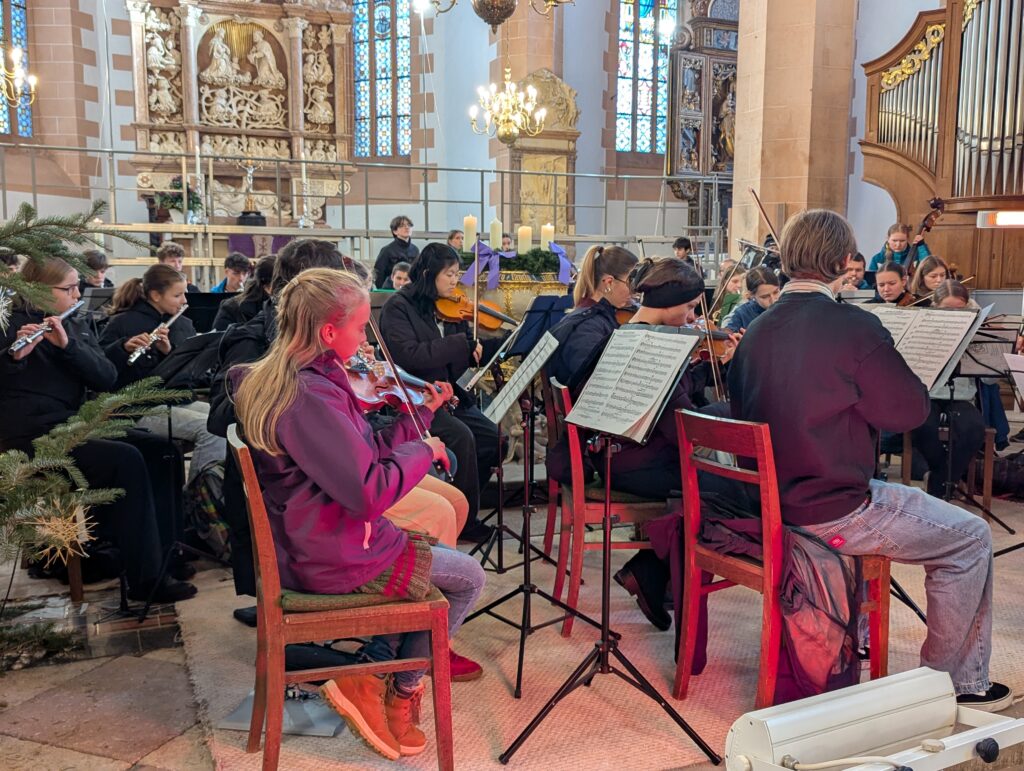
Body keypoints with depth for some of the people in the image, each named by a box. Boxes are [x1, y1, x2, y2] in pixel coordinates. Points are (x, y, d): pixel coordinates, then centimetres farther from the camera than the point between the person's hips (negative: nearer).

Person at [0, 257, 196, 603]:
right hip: (35, 437, -7)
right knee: (126, 460, -25)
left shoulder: (77, 327, 13)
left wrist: (68, 344, -17)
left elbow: (107, 378, -2)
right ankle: (146, 579, -20)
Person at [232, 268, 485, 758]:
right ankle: (400, 693, 18)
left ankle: (371, 674, 20)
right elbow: (369, 492, -32)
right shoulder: (311, 395, -28)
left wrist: (422, 412, 8)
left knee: (422, 560, 27)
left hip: (303, 546, 10)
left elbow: (361, 458, 9)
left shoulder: (277, 380, 4)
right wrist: (422, 450, -16)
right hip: (334, 560, -10)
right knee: (468, 578, 7)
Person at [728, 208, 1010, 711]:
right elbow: (910, 411, -10)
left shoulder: (755, 332, 1)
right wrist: (885, 366, 8)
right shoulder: (853, 327, -19)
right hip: (828, 513, -8)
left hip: (765, 503, 8)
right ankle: (954, 682, 21)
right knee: (971, 538, 11)